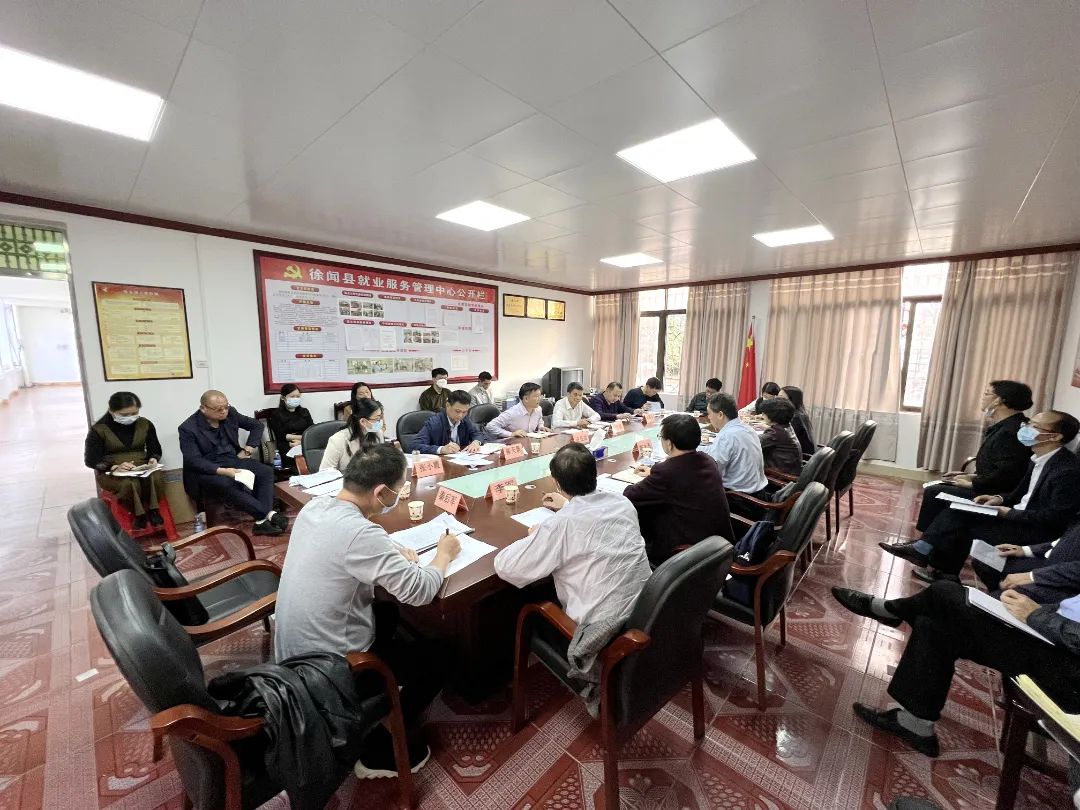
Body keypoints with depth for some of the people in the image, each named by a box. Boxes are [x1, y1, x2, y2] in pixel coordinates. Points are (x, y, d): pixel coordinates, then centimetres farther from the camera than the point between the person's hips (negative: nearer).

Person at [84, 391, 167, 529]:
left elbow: (155, 449, 9)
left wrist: (153, 459, -15)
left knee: (156, 477, -33)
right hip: (110, 473, -2)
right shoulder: (98, 429, -8)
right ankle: (139, 514, -15)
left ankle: (152, 509, -14)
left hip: (141, 468, 2)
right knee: (130, 483, -36)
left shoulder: (145, 424, 0)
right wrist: (114, 467, -26)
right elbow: (91, 460, -7)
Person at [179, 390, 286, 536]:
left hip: (233, 460, 5)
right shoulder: (188, 428, -13)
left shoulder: (230, 413, -1)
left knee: (266, 472, -20)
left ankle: (263, 520, -29)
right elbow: (194, 461, -18)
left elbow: (257, 425, 12)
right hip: (207, 470, -5)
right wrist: (222, 471, -30)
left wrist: (248, 450, 1)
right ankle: (269, 514, -31)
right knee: (227, 485, -36)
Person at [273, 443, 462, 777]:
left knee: (387, 615, 26)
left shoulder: (313, 507, -6)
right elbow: (420, 591, -25)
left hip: (293, 652, 8)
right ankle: (378, 752, 22)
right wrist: (444, 553, -7)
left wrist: (392, 555, 2)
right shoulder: (360, 533, -33)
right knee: (433, 663, 9)